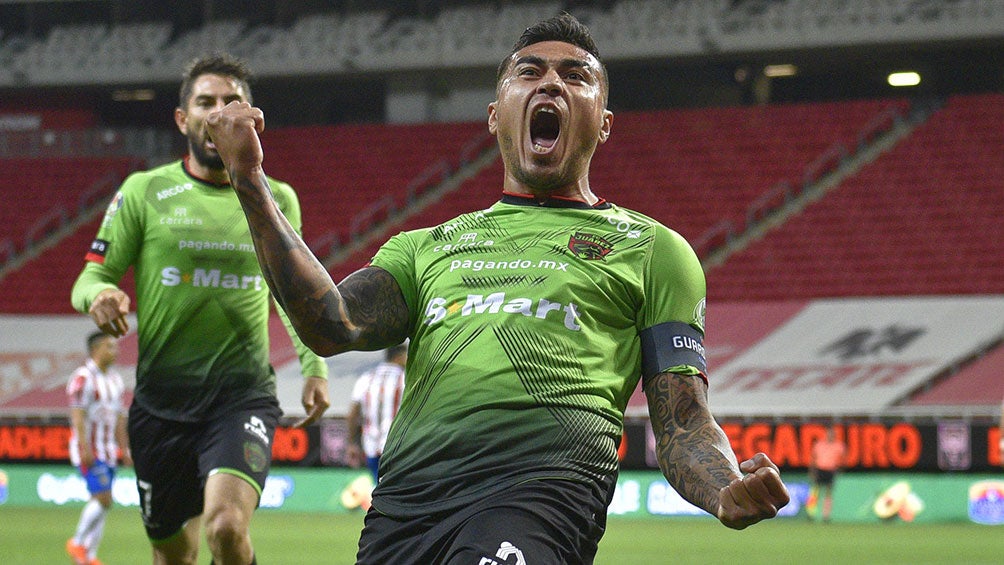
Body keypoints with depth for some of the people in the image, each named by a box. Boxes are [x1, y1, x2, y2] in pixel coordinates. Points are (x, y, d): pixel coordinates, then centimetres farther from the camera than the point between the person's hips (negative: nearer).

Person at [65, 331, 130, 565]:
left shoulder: (115, 380, 15)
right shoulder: (84, 377, -10)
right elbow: (78, 415, -16)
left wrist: (125, 449, 17)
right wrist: (85, 449, -22)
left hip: (109, 452, 8)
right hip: (90, 452, -8)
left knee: (101, 502, 6)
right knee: (102, 498, -16)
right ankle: (77, 543, -2)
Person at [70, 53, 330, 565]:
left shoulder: (277, 200, 8)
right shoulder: (144, 192, 2)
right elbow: (90, 278, 3)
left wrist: (314, 366, 16)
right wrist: (99, 293, -20)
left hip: (244, 394, -1)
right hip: (162, 398, 1)